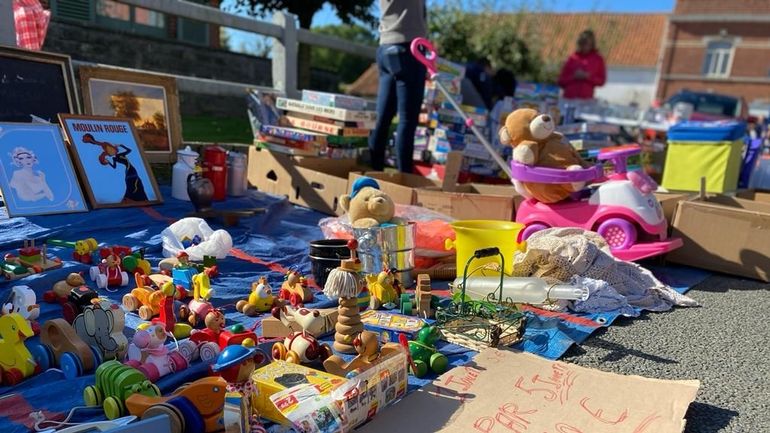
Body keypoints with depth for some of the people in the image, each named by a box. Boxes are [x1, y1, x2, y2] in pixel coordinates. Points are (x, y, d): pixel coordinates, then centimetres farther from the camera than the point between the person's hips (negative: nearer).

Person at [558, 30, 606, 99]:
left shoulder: (598, 59, 6)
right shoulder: (573, 58, 5)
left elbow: (601, 81, 6)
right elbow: (561, 81, 5)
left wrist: (588, 77, -9)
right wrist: (573, 77, -12)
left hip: (587, 99, 0)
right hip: (569, 98, 0)